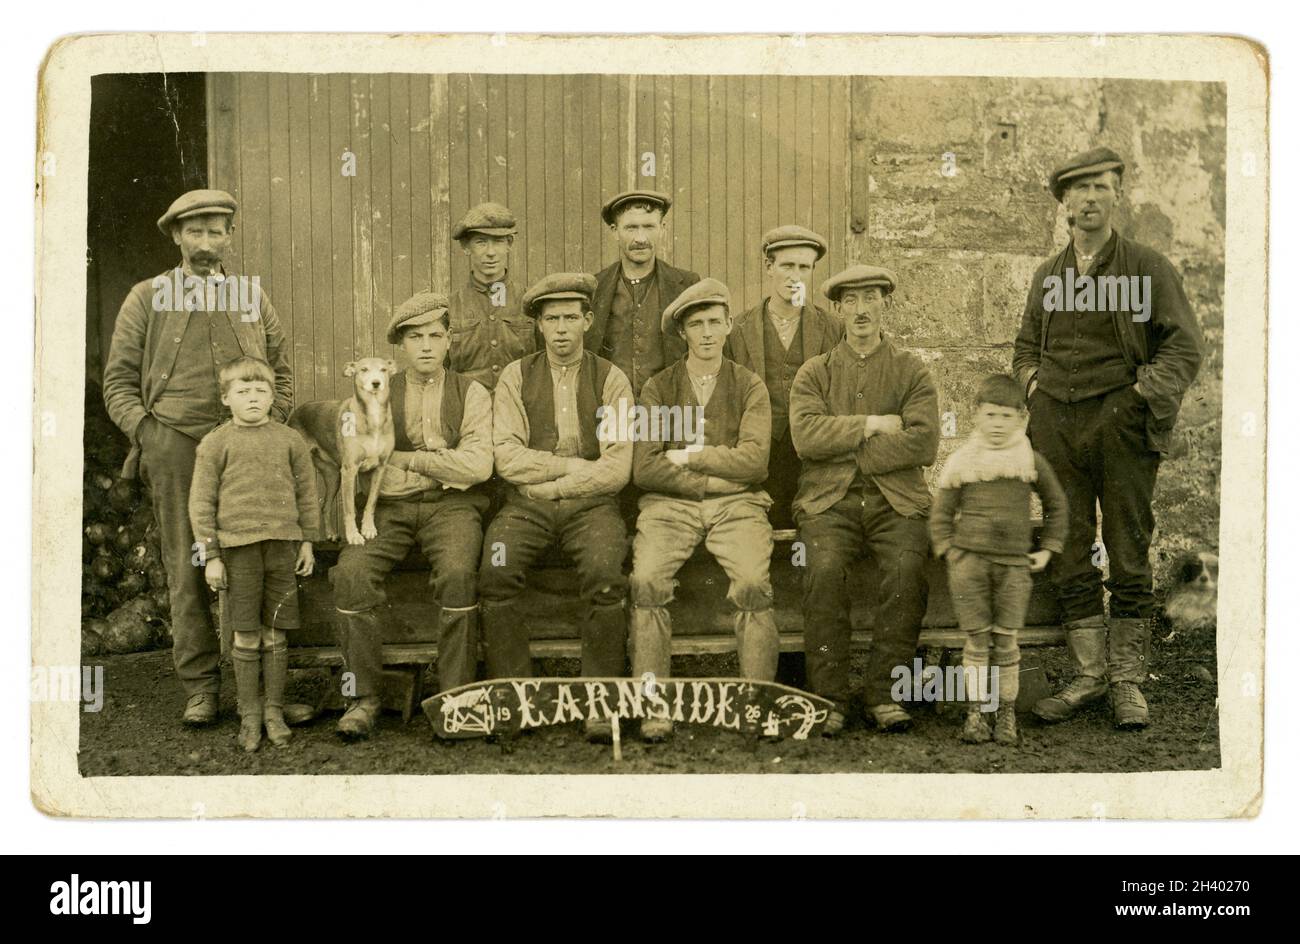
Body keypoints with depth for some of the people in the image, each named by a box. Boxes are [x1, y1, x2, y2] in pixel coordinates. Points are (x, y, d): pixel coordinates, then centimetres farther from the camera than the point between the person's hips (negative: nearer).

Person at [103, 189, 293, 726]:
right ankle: (199, 689, 4)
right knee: (187, 570, -2)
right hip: (175, 446, -1)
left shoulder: (254, 298, 15)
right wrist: (148, 434, -4)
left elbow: (281, 375, 18)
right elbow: (119, 380, 8)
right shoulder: (147, 299, 9)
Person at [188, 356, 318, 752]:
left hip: (282, 545, 2)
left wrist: (307, 542, 10)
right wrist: (211, 555, -3)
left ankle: (274, 709, 17)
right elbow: (201, 501, 0)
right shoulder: (215, 444, 0)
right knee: (246, 634, 3)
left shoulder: (290, 440, 7)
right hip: (238, 547, -2)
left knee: (275, 632, 7)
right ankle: (249, 711, 14)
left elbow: (306, 493, 13)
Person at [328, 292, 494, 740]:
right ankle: (364, 697, -17)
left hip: (450, 505, -2)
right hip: (390, 506, 2)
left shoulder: (471, 393, 9)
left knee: (458, 573, -33)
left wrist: (410, 458, -3)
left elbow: (479, 464, -5)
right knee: (351, 572, -27)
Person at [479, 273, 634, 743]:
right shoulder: (516, 377, 9)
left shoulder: (611, 379, 7)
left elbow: (616, 469, -3)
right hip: (526, 508, 1)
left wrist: (545, 481, -7)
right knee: (496, 575, -27)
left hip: (591, 505, -1)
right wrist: (575, 465, -6)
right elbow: (507, 458, -2)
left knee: (606, 575, -30)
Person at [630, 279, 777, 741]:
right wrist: (719, 474, -5)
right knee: (647, 579, -28)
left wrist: (688, 456, -4)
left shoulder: (749, 386, 10)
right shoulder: (657, 388, 10)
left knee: (753, 581, -29)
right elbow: (644, 469, -2)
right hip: (669, 504, 0)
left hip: (737, 505, 0)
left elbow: (753, 460, -4)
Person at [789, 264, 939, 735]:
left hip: (896, 499, 0)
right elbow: (806, 435, -5)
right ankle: (828, 698, -20)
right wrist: (872, 424, -6)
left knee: (907, 568, -29)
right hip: (830, 499, 0)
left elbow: (923, 443, -4)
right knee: (824, 567, -30)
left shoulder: (912, 370, 12)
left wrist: (845, 447, -6)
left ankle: (884, 694, -16)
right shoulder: (814, 373, 14)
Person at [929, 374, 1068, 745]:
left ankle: (1007, 713, 10)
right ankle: (976, 711, 8)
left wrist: (1047, 548, 11)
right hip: (970, 558, 0)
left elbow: (1056, 505, 18)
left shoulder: (1031, 461, 6)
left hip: (1015, 563, 0)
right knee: (976, 638, 0)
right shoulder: (962, 461, 4)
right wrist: (949, 549, -2)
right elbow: (941, 512, 9)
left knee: (1006, 640, 0)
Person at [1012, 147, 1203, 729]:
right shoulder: (1046, 276, 16)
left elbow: (1184, 346, 0)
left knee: (1129, 556, 0)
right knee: (1069, 559, 4)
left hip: (1122, 422, -4)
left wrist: (1141, 393, -12)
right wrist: (1032, 384, 7)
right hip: (1057, 424, 4)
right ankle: (1089, 676, 12)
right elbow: (1026, 347, 25)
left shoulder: (1147, 267, 4)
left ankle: (1127, 681, 8)